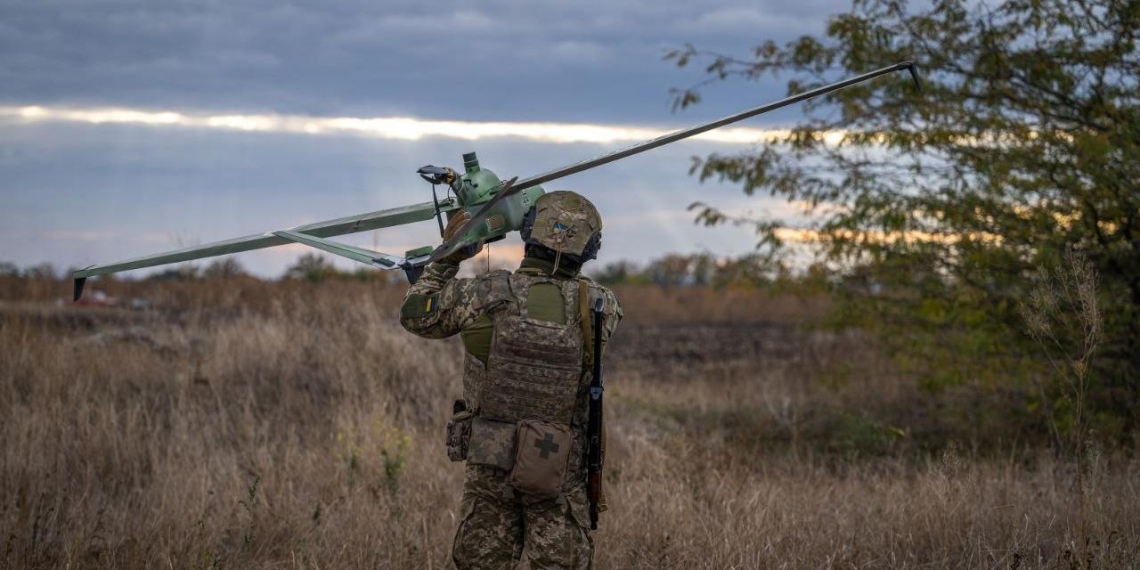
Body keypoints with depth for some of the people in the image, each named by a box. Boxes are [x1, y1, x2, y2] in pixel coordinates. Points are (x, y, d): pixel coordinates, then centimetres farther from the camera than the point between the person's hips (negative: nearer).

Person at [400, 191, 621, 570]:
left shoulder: (484, 295, -12)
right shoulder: (596, 306, -10)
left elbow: (415, 315, 5)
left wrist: (446, 259, 13)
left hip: (491, 463, 1)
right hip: (560, 469, 0)